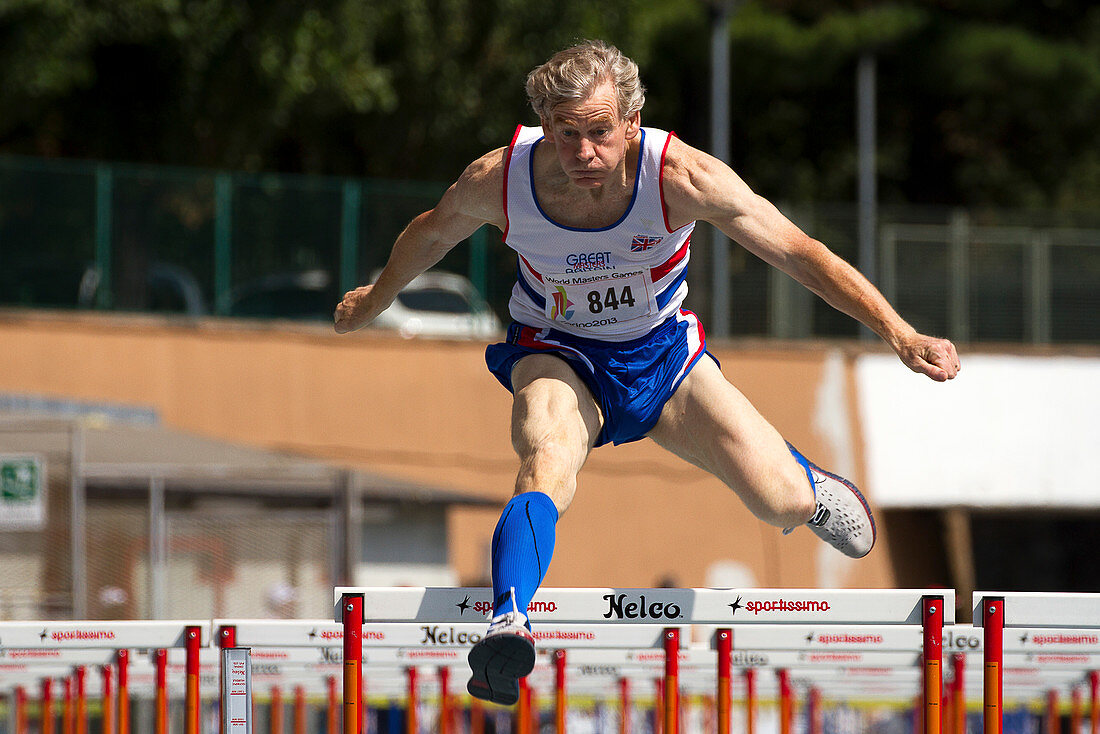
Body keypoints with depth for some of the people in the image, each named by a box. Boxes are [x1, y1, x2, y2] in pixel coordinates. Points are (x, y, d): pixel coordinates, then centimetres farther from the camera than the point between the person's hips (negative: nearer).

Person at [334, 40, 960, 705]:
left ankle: (805, 480, 31)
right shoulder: (499, 179, -25)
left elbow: (800, 252, -24)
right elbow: (432, 235, 0)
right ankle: (508, 625, -53)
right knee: (548, 464, -35)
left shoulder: (678, 176, -30)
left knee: (783, 502, -8)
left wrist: (899, 334, -32)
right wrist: (373, 302, 18)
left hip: (662, 351, 1)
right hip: (557, 354, -1)